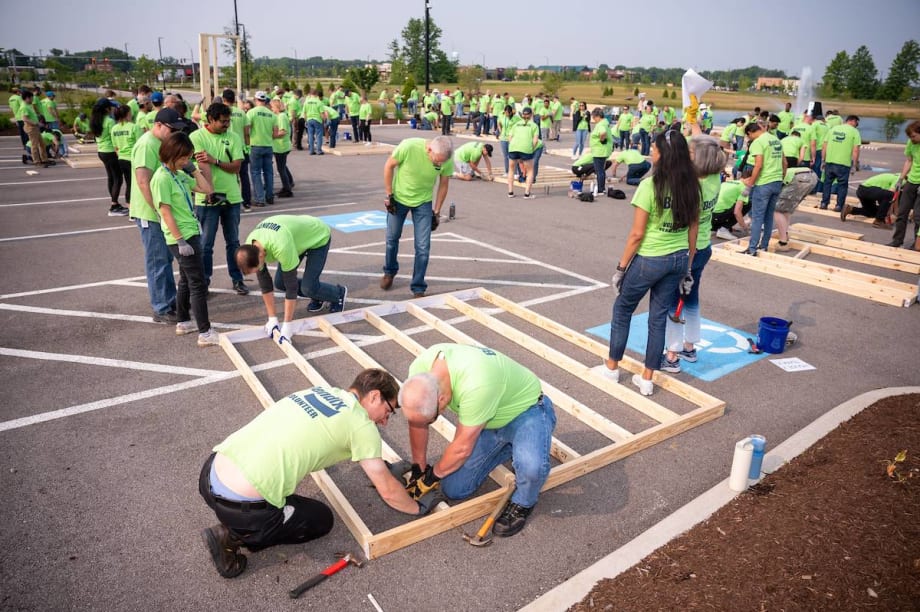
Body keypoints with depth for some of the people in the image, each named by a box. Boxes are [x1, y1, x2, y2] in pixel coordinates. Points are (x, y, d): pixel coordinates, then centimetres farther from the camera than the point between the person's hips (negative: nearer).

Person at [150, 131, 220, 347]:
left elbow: (207, 189, 13)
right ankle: (205, 333, -4)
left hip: (191, 233, 9)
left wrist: (193, 169, 6)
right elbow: (165, 212, -18)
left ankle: (183, 322, 32)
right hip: (181, 237, -9)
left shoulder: (180, 174, 9)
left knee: (186, 280, 18)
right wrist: (180, 241, -20)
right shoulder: (162, 178, -15)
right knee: (198, 284, -7)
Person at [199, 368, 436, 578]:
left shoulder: (322, 391, 16)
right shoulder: (362, 425, -5)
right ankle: (233, 535, 6)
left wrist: (384, 467, 40)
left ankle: (234, 525, 16)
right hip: (241, 503, -8)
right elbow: (388, 491, 3)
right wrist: (418, 507, 22)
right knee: (321, 520, 20)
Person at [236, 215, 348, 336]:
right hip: (299, 235, 7)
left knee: (308, 287, -16)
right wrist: (272, 319, -12)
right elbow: (264, 282, -13)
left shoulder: (281, 247, -44)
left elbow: (291, 284, -36)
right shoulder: (251, 247, -22)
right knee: (279, 282, -3)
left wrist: (287, 325, -32)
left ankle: (339, 294, 15)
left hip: (318, 237, -7)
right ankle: (317, 297, 21)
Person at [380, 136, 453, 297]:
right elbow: (389, 166, -13)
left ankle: (418, 288, 11)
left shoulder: (447, 159, -23)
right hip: (399, 198, 0)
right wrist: (389, 195, -10)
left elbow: (443, 184, -6)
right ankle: (389, 272, 42)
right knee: (392, 238, 15)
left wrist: (436, 212, -2)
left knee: (423, 247, -5)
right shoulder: (408, 146, -31)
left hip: (423, 202, 1)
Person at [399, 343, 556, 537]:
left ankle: (523, 503, -1)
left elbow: (462, 448, -27)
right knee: (453, 490, 3)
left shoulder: (476, 385, -43)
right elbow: (417, 423, -5)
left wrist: (432, 476, -10)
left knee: (531, 467, -37)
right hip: (488, 420, 6)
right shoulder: (420, 368, -23)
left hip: (526, 409, -6)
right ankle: (509, 447, 23)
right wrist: (419, 468, 5)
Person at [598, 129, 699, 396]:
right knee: (659, 316, 13)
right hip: (678, 259, 6)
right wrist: (687, 267, 15)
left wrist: (621, 267, -7)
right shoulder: (692, 186, 1)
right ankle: (647, 379, 21)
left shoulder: (650, 185, -17)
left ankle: (612, 367, 29)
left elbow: (637, 233, -16)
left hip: (649, 260, -5)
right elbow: (693, 231, 6)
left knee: (622, 309, 15)